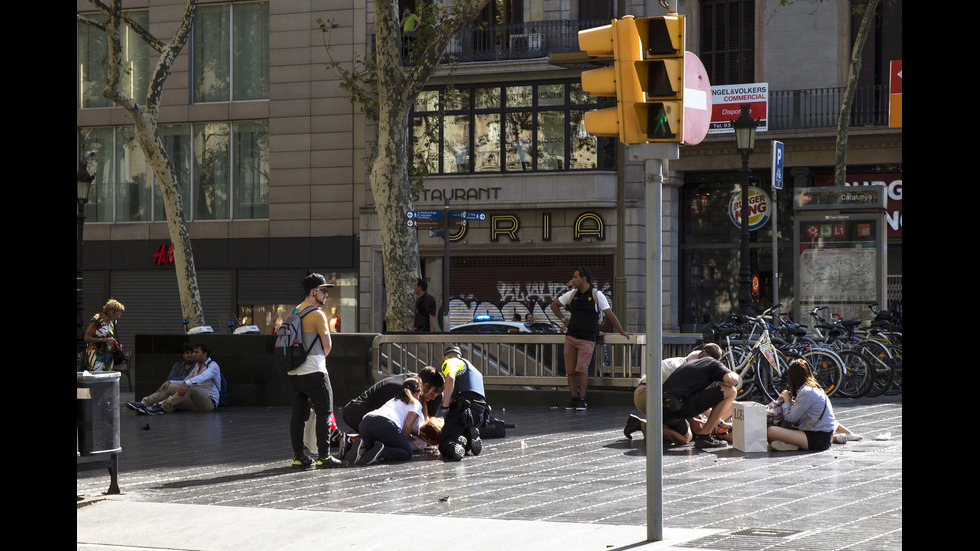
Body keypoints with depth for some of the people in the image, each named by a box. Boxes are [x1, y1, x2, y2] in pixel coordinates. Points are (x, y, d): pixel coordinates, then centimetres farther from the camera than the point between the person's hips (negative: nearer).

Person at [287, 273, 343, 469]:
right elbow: (327, 346, -10)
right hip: (313, 372, -8)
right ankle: (323, 456, -4)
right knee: (324, 412, -2)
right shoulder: (317, 314, -11)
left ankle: (298, 457, 10)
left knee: (298, 414, 9)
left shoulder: (295, 312, 14)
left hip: (294, 371, 8)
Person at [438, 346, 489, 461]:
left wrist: (445, 407, -13)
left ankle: (456, 445, -38)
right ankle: (473, 438, -12)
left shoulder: (450, 362, 10)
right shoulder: (473, 369, 36)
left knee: (444, 444, -4)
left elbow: (450, 378, -14)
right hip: (480, 411, 7)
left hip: (463, 407, -7)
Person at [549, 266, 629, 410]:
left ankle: (582, 400, -4)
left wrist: (622, 331, -4)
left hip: (587, 340, -5)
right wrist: (563, 319, 13)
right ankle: (574, 399, 8)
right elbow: (554, 305, 24)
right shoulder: (571, 294, 10)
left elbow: (609, 314, -3)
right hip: (570, 337, 5)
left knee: (582, 369, -13)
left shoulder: (596, 295, -3)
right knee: (570, 370, 2)